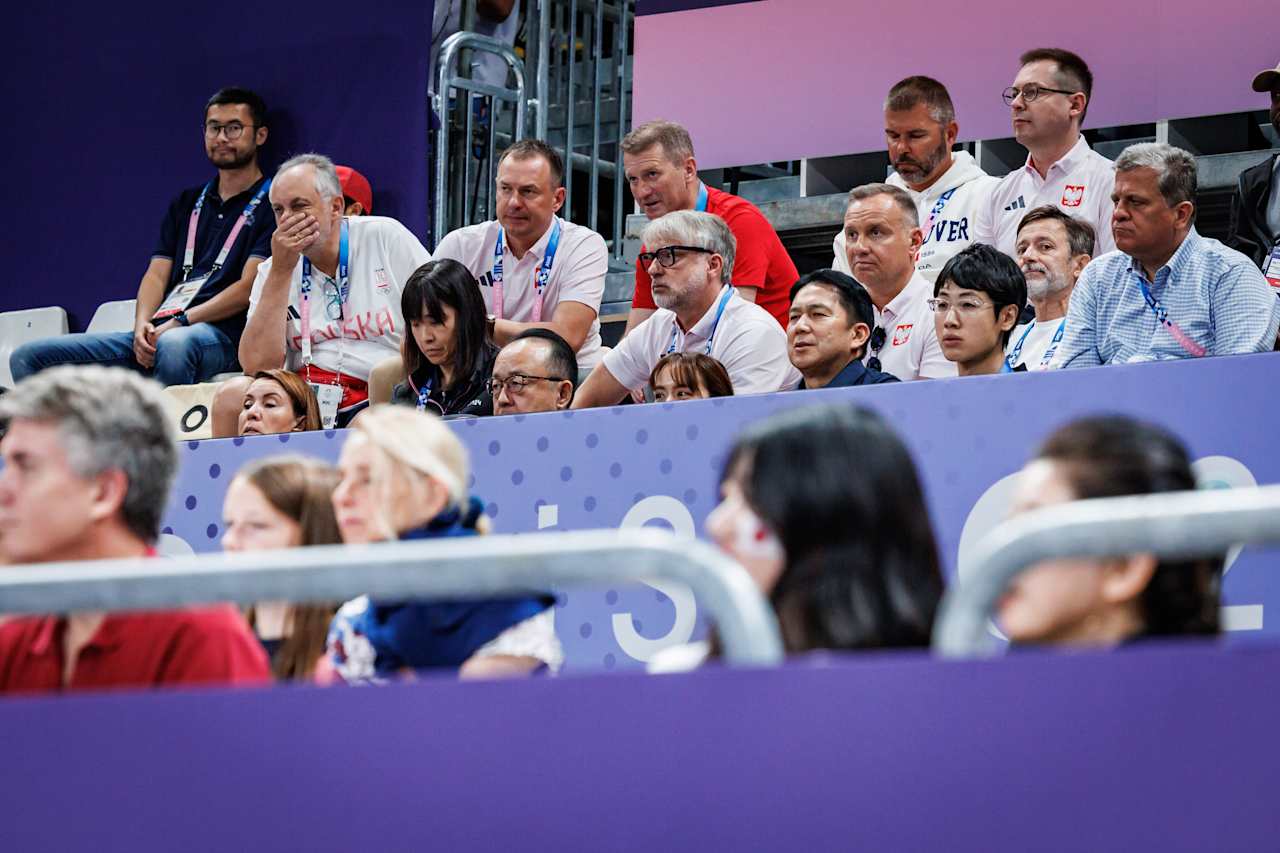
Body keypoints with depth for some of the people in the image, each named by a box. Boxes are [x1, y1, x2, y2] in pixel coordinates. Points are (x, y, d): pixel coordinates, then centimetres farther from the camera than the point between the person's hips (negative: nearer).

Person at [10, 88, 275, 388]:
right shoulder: (186, 203, 26)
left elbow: (248, 288, -6)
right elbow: (156, 275, 17)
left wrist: (179, 322, -14)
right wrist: (143, 326, -5)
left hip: (217, 335, -7)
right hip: (156, 332, 7)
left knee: (174, 345, -45)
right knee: (28, 357, -7)